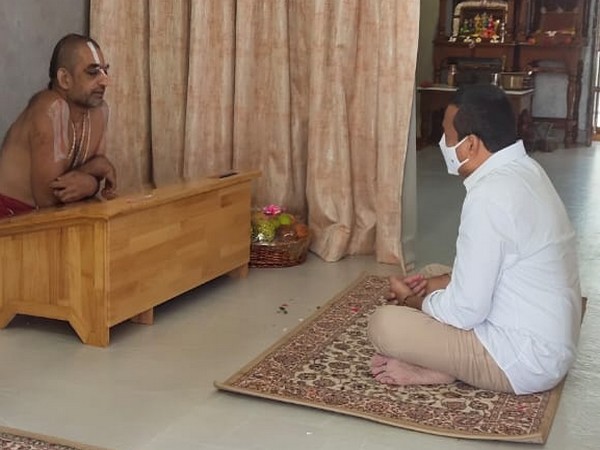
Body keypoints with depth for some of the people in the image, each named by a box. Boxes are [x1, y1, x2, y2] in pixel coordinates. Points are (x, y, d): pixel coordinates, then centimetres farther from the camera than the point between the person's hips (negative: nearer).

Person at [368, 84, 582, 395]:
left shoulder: (490, 196, -26)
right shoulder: (523, 170, 5)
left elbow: (465, 312, -22)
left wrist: (415, 301, -3)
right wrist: (430, 285, 7)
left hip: (525, 359, -10)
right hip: (549, 339, 10)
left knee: (383, 324, -16)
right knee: (437, 282, 23)